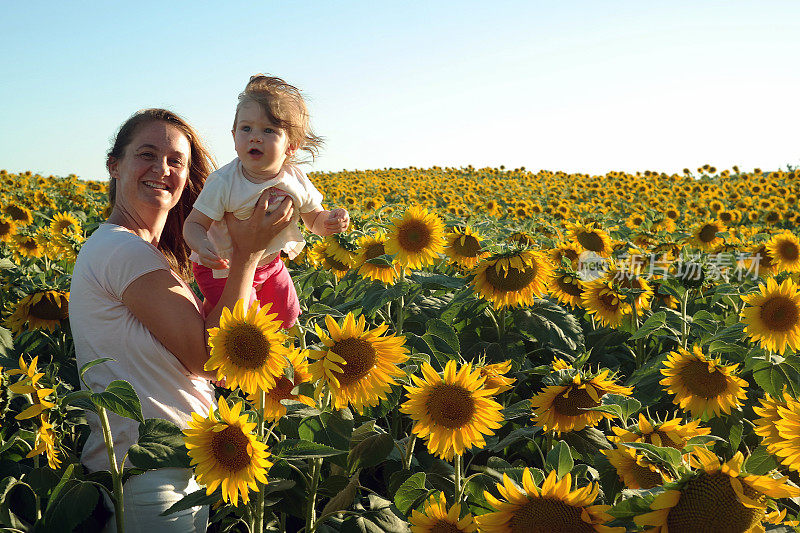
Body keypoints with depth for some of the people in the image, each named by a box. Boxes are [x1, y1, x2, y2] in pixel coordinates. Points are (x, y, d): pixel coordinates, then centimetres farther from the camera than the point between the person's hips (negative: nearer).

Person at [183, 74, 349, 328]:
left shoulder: (296, 181, -13)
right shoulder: (223, 183, -25)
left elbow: (314, 220, 2)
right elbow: (194, 224, -19)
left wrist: (331, 221, -21)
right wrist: (201, 245, -42)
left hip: (269, 263, 5)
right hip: (223, 267, -5)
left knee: (286, 317, 19)